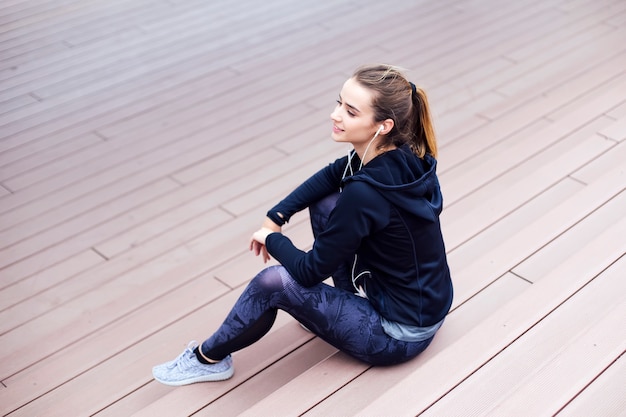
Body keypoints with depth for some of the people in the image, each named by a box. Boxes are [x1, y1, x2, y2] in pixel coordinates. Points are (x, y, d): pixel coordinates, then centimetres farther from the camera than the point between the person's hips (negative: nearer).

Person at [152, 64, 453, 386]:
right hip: (426, 302, 8)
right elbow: (331, 175, 12)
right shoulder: (399, 153, -8)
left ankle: (209, 359, 14)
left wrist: (272, 239, -1)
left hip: (401, 334, -8)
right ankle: (350, 302, 19)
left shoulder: (366, 193, -32)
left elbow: (309, 271, -20)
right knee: (323, 200, 5)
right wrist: (276, 216, 3)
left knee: (273, 282, -12)